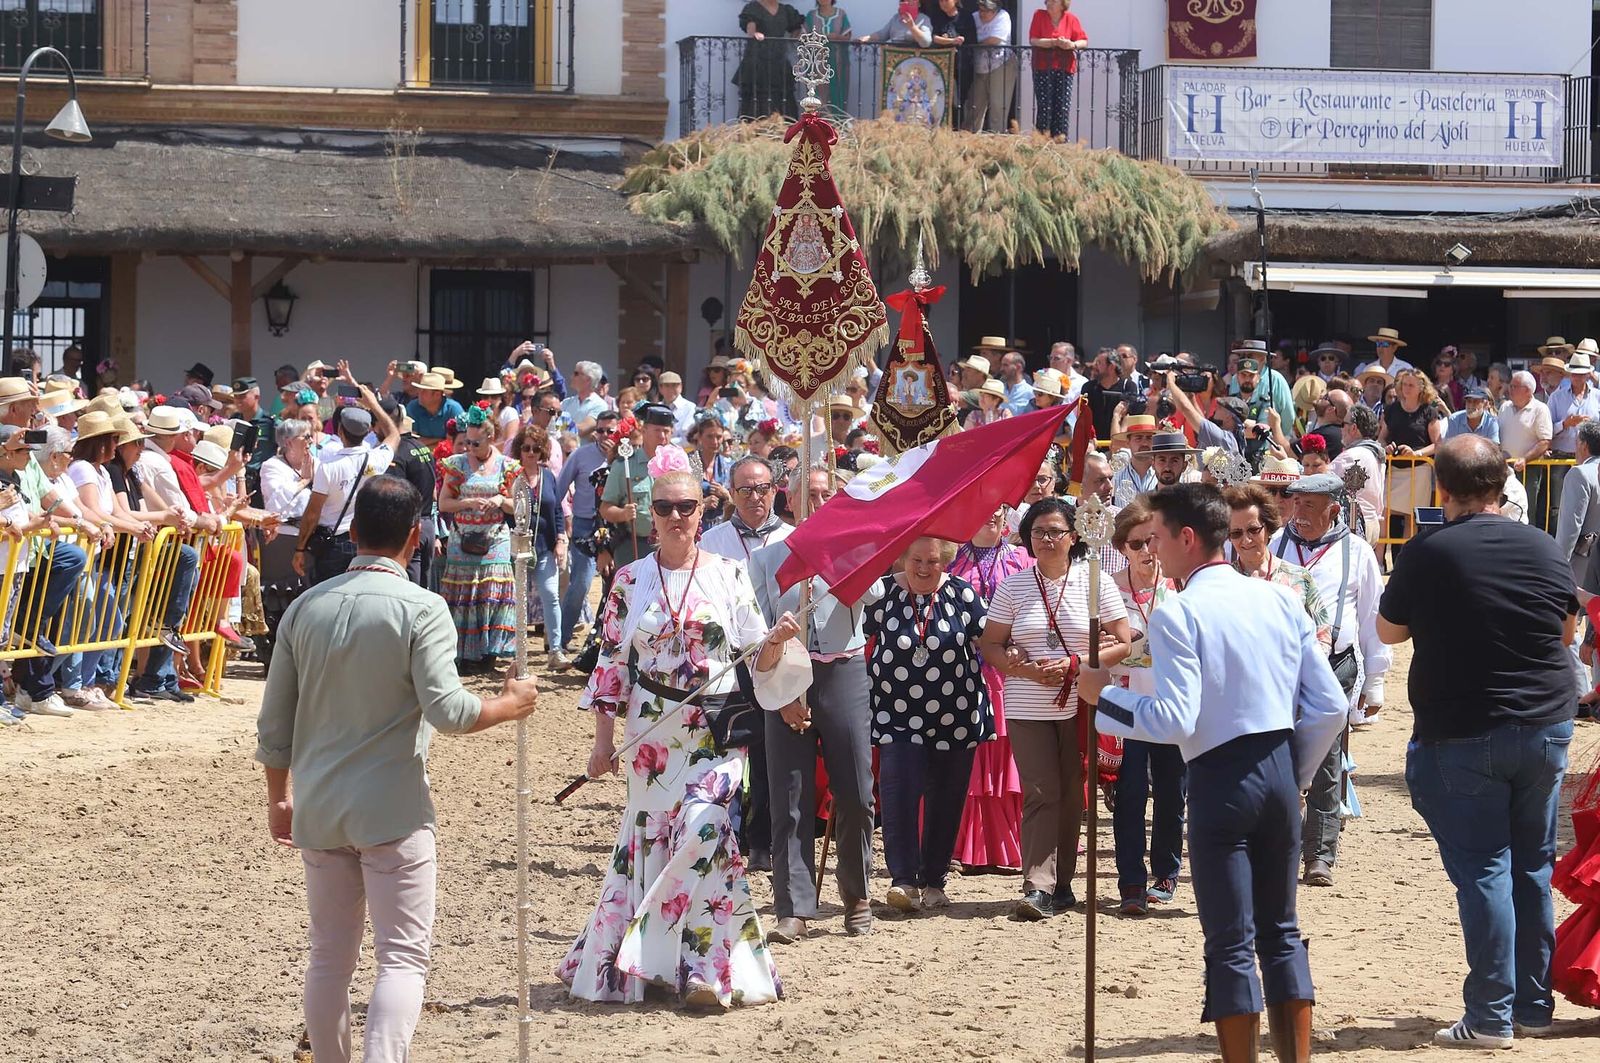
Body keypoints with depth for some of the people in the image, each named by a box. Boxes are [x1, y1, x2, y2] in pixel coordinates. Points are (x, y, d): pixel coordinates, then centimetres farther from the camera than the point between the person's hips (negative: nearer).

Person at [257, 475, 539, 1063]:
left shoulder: (307, 607, 4)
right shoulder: (421, 609, -10)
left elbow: (273, 722, 8)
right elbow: (447, 710, -18)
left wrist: (279, 798, 21)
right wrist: (509, 706, 0)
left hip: (319, 810, 5)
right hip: (394, 813, -5)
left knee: (329, 958, 15)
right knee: (403, 958, -3)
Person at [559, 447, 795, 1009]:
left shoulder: (728, 575, 3)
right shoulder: (631, 581, 6)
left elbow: (757, 659, 5)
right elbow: (612, 663, 7)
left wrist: (776, 640, -18)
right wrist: (603, 738, 4)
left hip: (716, 734, -2)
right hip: (652, 735, 2)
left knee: (702, 825, -19)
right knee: (649, 835, 1)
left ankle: (705, 967, -15)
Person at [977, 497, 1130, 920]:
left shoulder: (1096, 583, 2)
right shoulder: (1013, 587, 6)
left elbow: (1123, 644, 1)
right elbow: (990, 645, 7)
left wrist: (1073, 664, -12)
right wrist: (1028, 670, -12)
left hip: (1081, 706, 0)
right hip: (1028, 708, 0)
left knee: (1072, 797, 5)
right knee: (1040, 794, -9)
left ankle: (1062, 882, 16)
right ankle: (1038, 887, -16)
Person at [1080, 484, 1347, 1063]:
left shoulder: (1177, 614, -11)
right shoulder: (1277, 599, 7)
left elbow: (1175, 720, -18)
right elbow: (1329, 705, 6)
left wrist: (1103, 695, -5)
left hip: (1220, 779, -6)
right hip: (1279, 773, 6)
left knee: (1231, 943, 1)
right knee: (1281, 932, 16)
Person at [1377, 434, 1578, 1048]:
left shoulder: (1428, 553, -12)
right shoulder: (1542, 548, -1)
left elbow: (1388, 631, 2)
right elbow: (1568, 629, 14)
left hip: (1462, 736, -4)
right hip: (1546, 726, 4)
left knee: (1482, 870, -2)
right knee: (1533, 867, 13)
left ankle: (1491, 1017, -4)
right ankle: (1534, 1008, 18)